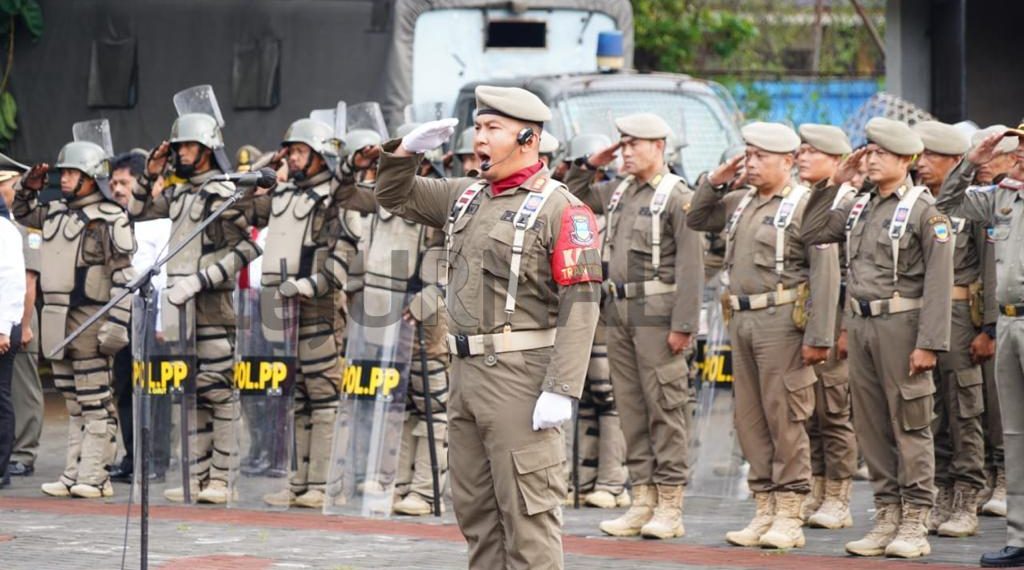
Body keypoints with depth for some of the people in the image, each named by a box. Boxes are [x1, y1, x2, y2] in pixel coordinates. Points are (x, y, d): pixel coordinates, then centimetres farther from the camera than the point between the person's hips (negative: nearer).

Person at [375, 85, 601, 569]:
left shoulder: (559, 209, -9)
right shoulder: (467, 196, 14)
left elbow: (580, 305, -16)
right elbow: (395, 197, 27)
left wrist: (561, 390, -22)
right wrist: (407, 150, 5)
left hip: (520, 377, -8)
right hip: (466, 372, 8)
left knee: (526, 512, -7)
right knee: (475, 511, 12)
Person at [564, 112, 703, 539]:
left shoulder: (678, 196, -8)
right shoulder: (617, 192, 12)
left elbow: (690, 266, -13)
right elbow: (573, 195, 29)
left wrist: (683, 324, -18)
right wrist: (590, 164, 11)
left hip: (656, 312, -7)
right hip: (619, 311, 7)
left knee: (664, 407, -4)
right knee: (630, 407, 9)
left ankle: (670, 507, -1)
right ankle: (643, 499, 14)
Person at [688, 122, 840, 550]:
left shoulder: (806, 205, -8)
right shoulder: (740, 203, 14)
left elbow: (825, 274, -13)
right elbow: (696, 220, 28)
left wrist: (819, 337, -18)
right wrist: (715, 180, 11)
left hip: (782, 321, -8)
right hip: (742, 320, 8)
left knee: (784, 419, -4)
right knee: (750, 419, 9)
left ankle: (790, 518, 0)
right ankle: (765, 512, 16)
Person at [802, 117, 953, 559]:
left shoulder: (923, 209, -7)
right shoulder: (859, 207, 13)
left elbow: (938, 281, -12)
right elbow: (812, 233, 18)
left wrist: (929, 343, -19)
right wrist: (834, 183, 10)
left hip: (900, 322, -7)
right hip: (860, 323, 7)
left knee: (909, 423, -3)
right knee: (871, 423, 8)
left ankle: (915, 525, 0)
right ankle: (887, 517, 15)